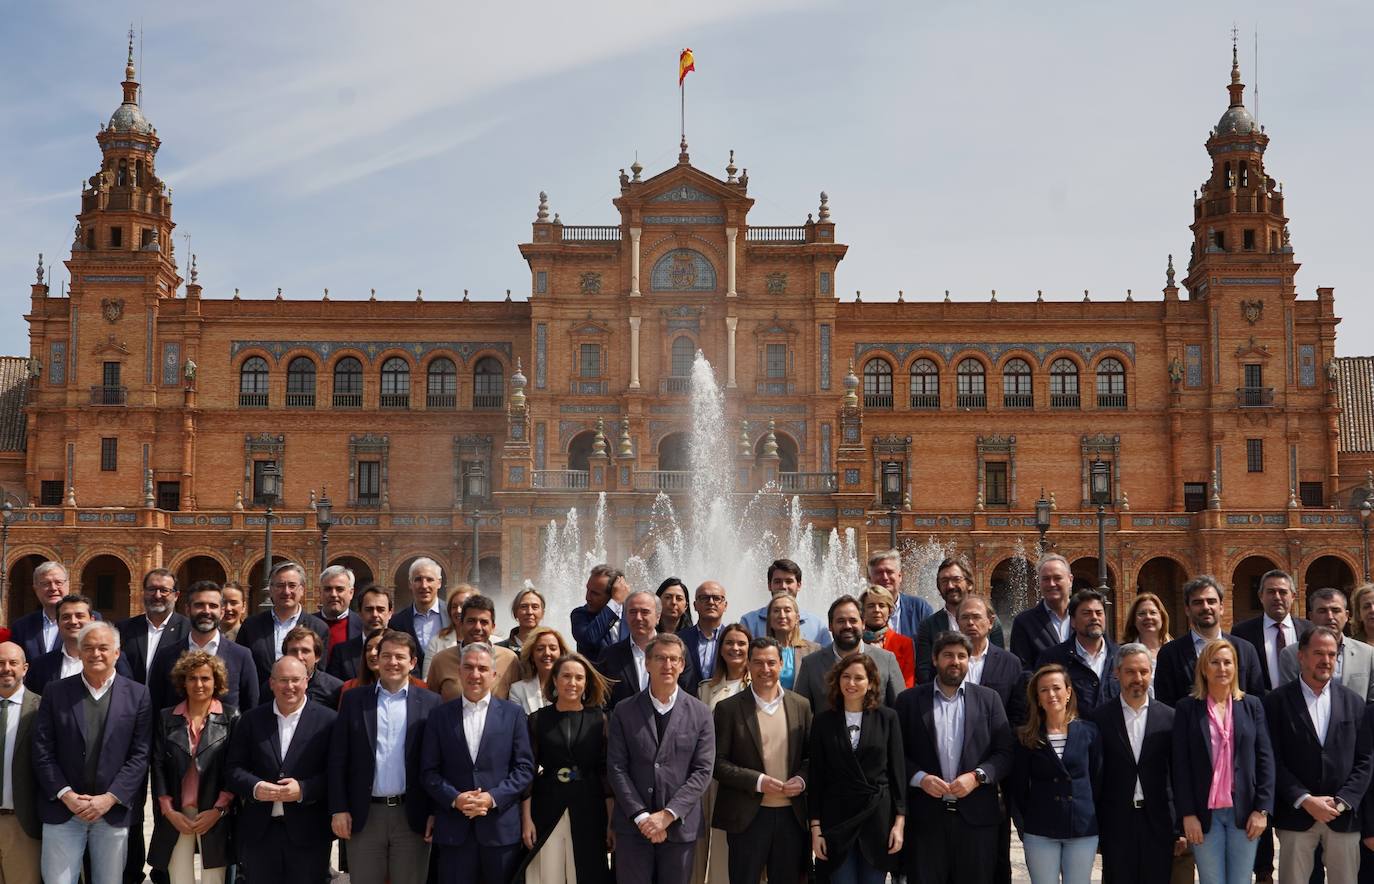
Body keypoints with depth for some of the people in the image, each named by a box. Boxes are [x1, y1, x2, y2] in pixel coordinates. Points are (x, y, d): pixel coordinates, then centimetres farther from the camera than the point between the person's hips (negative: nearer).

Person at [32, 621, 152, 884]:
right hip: (62, 810, 0)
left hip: (114, 810, 0)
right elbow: (42, 752, 1)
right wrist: (66, 795, -9)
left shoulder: (137, 694, 2)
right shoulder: (56, 693, 5)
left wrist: (110, 798, -11)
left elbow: (140, 755, -2)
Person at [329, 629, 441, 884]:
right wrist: (338, 809, -2)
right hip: (364, 815, 1)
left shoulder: (430, 702, 2)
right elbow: (338, 759, 4)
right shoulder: (354, 700, 5)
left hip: (413, 816, -1)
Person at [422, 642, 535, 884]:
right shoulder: (440, 716, 7)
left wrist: (493, 798, -11)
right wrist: (455, 799, -11)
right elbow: (429, 770, 4)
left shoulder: (513, 714, 5)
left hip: (501, 826, 0)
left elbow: (524, 768, 1)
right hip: (453, 827, 0)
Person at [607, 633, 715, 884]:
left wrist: (668, 814, -11)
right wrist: (641, 816, -10)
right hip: (633, 826, 0)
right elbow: (616, 768, -1)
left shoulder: (699, 712, 3)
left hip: (680, 825, 0)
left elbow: (703, 771, -2)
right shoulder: (624, 712, 3)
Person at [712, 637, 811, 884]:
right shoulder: (728, 708, -3)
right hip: (748, 816, -3)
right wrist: (757, 781, -16)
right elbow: (717, 762, -6)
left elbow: (812, 755, 12)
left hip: (791, 814, 3)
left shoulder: (801, 705, 7)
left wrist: (802, 779, -8)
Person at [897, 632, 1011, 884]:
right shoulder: (909, 700, 6)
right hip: (926, 815, -1)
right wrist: (920, 778, -12)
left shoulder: (988, 699, 8)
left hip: (976, 815, 1)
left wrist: (977, 776, -11)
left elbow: (1005, 752, 4)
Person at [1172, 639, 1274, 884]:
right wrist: (1187, 814, -7)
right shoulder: (1187, 708, 1)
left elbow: (1265, 759, 4)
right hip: (1204, 814, -1)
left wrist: (1262, 809, -4)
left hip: (1245, 812, 1)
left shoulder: (1251, 705, 6)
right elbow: (1180, 765, -1)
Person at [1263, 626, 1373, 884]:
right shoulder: (1277, 701, 0)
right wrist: (1305, 800, -11)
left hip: (1344, 816, 2)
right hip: (1296, 815, -2)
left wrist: (1342, 801, -5)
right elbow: (1273, 759, -4)